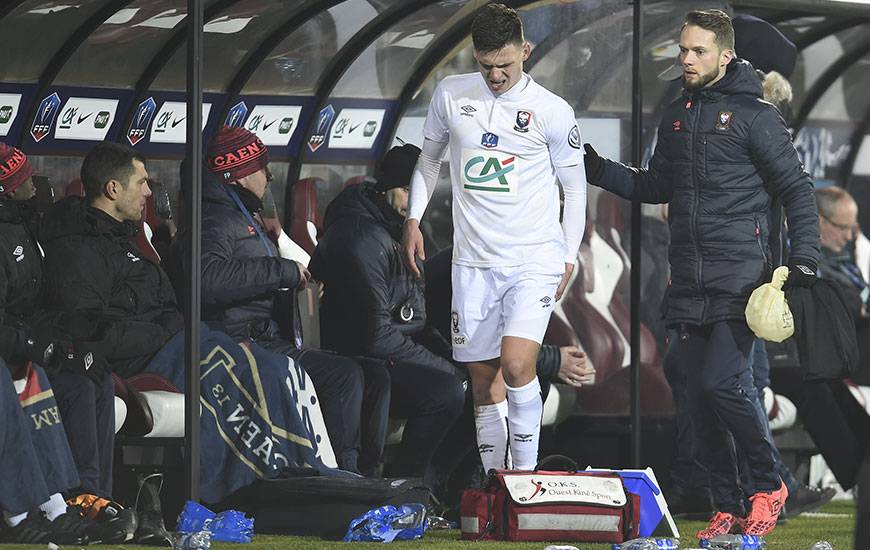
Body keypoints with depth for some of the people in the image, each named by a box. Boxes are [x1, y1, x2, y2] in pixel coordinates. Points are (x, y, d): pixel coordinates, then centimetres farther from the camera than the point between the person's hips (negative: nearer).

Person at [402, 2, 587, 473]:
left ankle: (526, 474, -11)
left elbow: (574, 187, 7)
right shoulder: (450, 95, 4)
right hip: (473, 259, 4)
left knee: (516, 364, -21)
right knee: (482, 377, 5)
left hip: (535, 260, -4)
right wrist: (413, 220, 13)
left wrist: (569, 256, 5)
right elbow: (429, 157, 20)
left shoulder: (553, 111, -4)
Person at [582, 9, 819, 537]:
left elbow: (797, 190, -2)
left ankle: (769, 486, 2)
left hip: (741, 277, -6)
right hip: (689, 284, 7)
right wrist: (596, 168, 15)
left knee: (723, 381, -17)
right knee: (701, 396, 5)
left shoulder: (755, 115, -3)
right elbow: (655, 187, 27)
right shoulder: (677, 117, 15)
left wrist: (804, 258, -12)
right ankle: (728, 508, 13)